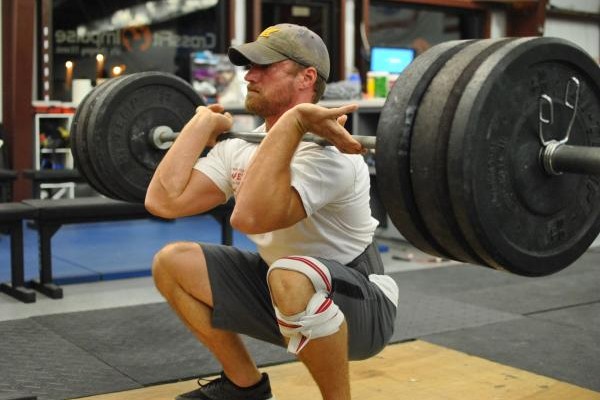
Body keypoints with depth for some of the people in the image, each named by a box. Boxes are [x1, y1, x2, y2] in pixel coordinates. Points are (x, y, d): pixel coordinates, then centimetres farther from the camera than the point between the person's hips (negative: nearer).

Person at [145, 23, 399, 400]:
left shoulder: (327, 152, -27)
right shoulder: (241, 149, 0)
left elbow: (249, 217, -44)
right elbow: (163, 200, -9)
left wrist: (292, 121, -40)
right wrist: (204, 122, -1)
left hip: (361, 304, -8)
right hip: (288, 296, 8)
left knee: (291, 279, -42)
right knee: (171, 262, 3)